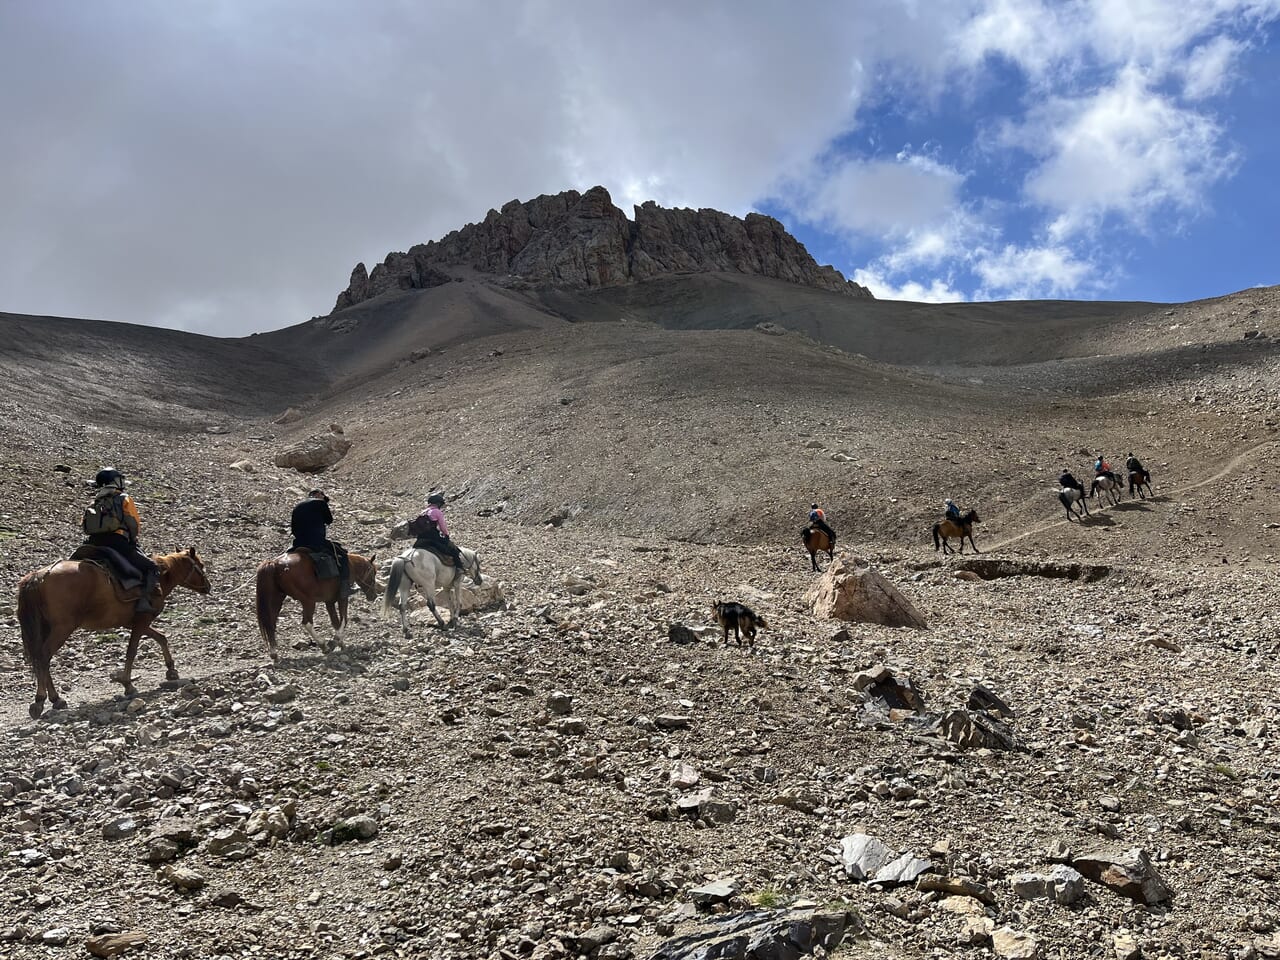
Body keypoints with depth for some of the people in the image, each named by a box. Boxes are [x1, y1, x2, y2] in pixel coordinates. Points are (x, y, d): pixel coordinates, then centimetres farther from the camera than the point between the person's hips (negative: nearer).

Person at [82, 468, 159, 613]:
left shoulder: (96, 502, 21)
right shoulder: (124, 499, 3)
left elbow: (84, 524, 15)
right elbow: (135, 525, 0)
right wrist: (132, 539, 18)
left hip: (94, 546, 6)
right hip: (119, 544, -6)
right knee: (152, 568, 1)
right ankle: (144, 601, -17)